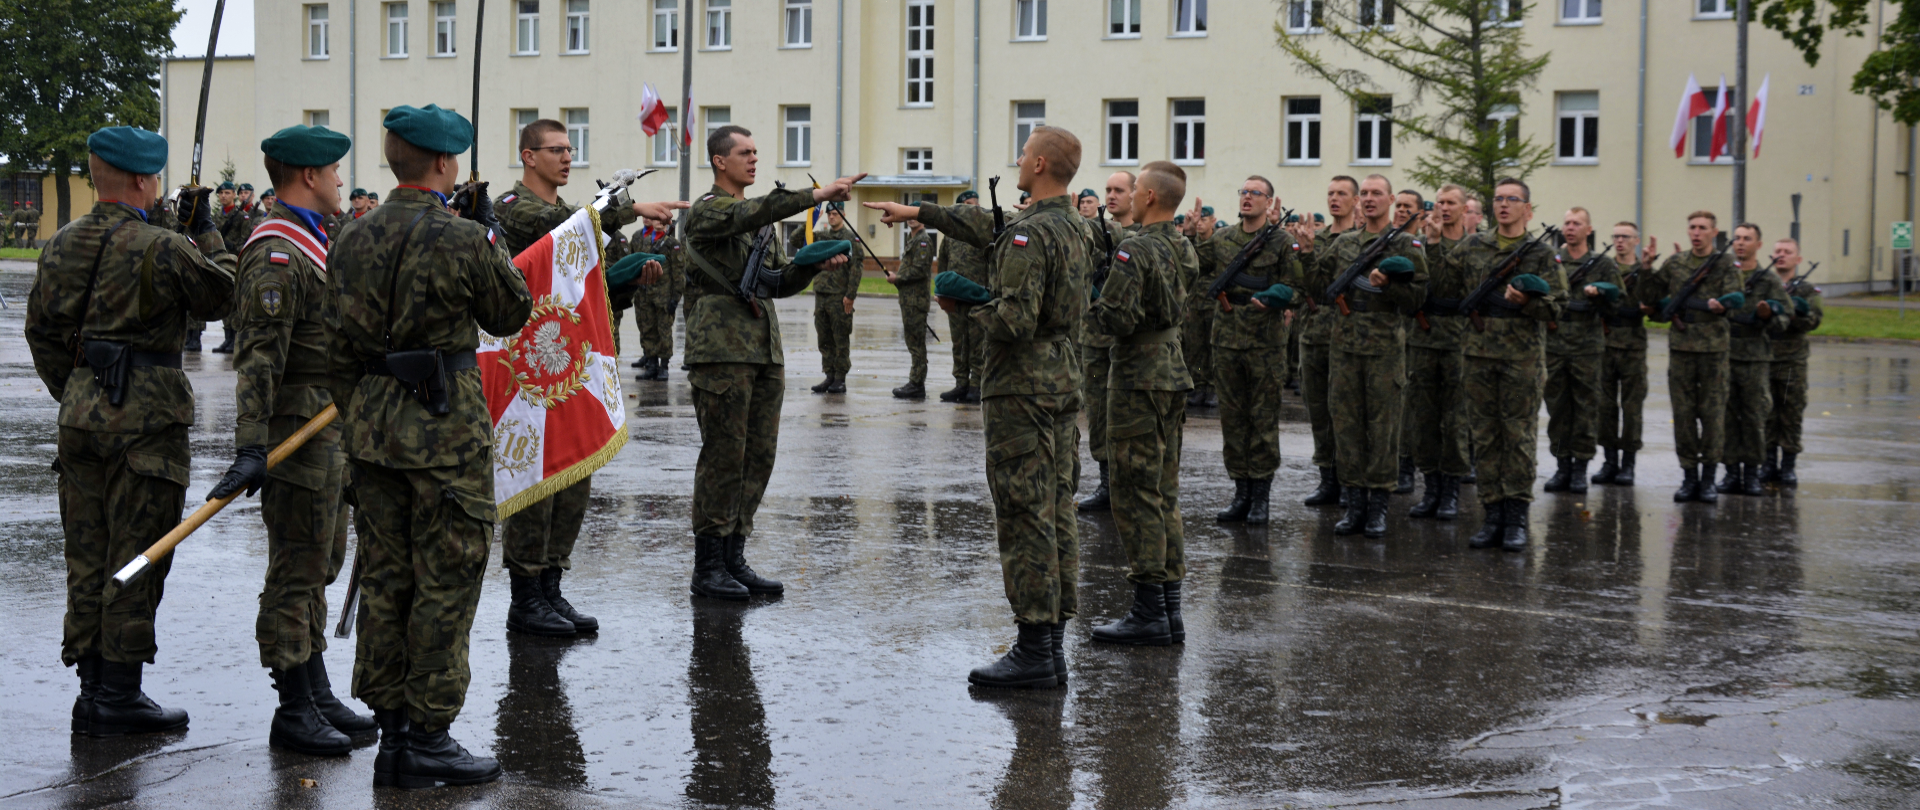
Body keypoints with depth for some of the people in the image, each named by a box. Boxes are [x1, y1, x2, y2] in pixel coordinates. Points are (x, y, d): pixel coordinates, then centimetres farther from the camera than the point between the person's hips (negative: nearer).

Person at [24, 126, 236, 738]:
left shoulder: (61, 246, 8)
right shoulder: (163, 250, -13)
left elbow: (41, 331, 14)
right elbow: (218, 296, 2)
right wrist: (206, 230, 12)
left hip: (80, 413, 7)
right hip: (147, 419, -7)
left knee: (87, 557, 12)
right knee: (135, 560, -1)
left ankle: (92, 688, 18)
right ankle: (119, 696, 2)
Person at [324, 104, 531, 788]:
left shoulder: (353, 239, 5)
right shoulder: (463, 239, -14)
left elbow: (339, 351, 10)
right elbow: (511, 314, 1)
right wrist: (492, 234, 10)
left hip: (372, 426, 6)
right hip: (446, 429, -6)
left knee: (385, 581, 12)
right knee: (445, 584, 1)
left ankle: (391, 731, 18)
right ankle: (426, 737, 4)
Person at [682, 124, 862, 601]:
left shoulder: (759, 221, 22)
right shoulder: (707, 212, -4)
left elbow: (778, 283, 20)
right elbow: (751, 214, -25)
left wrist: (815, 265, 1)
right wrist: (816, 195, -30)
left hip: (765, 350, 8)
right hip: (721, 349, -8)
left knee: (759, 455, 6)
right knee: (724, 455, -7)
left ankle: (734, 557, 13)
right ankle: (708, 566, -2)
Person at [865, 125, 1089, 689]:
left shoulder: (1029, 235, -17)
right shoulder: (1073, 226, 13)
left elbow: (1016, 322, -24)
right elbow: (986, 226, 26)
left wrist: (972, 299, -5)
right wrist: (919, 213, 32)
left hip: (1023, 393, -9)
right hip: (1064, 385, 9)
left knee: (1024, 519, -7)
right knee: (1057, 514, 10)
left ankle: (1033, 652, -7)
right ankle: (1052, 645, 14)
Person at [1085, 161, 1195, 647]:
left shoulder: (1135, 250, -16)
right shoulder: (1184, 250, 11)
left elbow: (1116, 319, -23)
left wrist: (1084, 309, -3)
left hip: (1138, 381, -9)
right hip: (1173, 376, 9)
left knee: (1136, 495, -5)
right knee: (1164, 494, 12)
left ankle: (1149, 613, -4)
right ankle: (1170, 610, 14)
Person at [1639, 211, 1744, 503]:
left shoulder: (1725, 264, 3)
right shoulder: (1674, 263, 10)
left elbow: (1735, 298, -10)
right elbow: (1650, 298, 18)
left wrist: (1719, 305, -28)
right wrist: (1647, 268, 2)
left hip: (1714, 348, -2)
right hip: (1680, 346, 2)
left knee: (1713, 413, 0)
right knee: (1683, 412, 3)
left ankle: (1708, 478, 8)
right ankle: (1689, 476, 11)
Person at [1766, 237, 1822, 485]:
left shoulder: (1806, 290, 6)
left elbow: (1813, 320, -8)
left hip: (1792, 362, -1)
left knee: (1791, 415, 2)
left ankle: (1788, 466, 9)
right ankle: (1768, 463, 13)